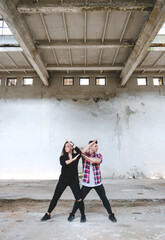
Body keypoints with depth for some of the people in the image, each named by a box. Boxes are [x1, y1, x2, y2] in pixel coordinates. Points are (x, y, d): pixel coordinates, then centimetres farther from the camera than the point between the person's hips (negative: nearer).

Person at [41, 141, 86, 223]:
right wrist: (73, 159, -27)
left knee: (79, 199, -6)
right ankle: (48, 214, 25)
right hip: (63, 179, 2)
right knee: (55, 197, 7)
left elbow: (80, 152, -26)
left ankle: (83, 215, 17)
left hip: (73, 180, -1)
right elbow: (63, 163, -23)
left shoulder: (76, 156, -2)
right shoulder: (62, 157, 0)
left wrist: (72, 145, -21)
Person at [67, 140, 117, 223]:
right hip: (87, 183, -1)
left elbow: (98, 161, -22)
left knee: (104, 199, 8)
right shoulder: (85, 154, -3)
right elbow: (82, 151, -29)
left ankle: (111, 215, 27)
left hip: (98, 182, 2)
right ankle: (72, 214, 25)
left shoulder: (98, 155, 1)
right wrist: (92, 142, -26)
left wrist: (87, 157, -24)